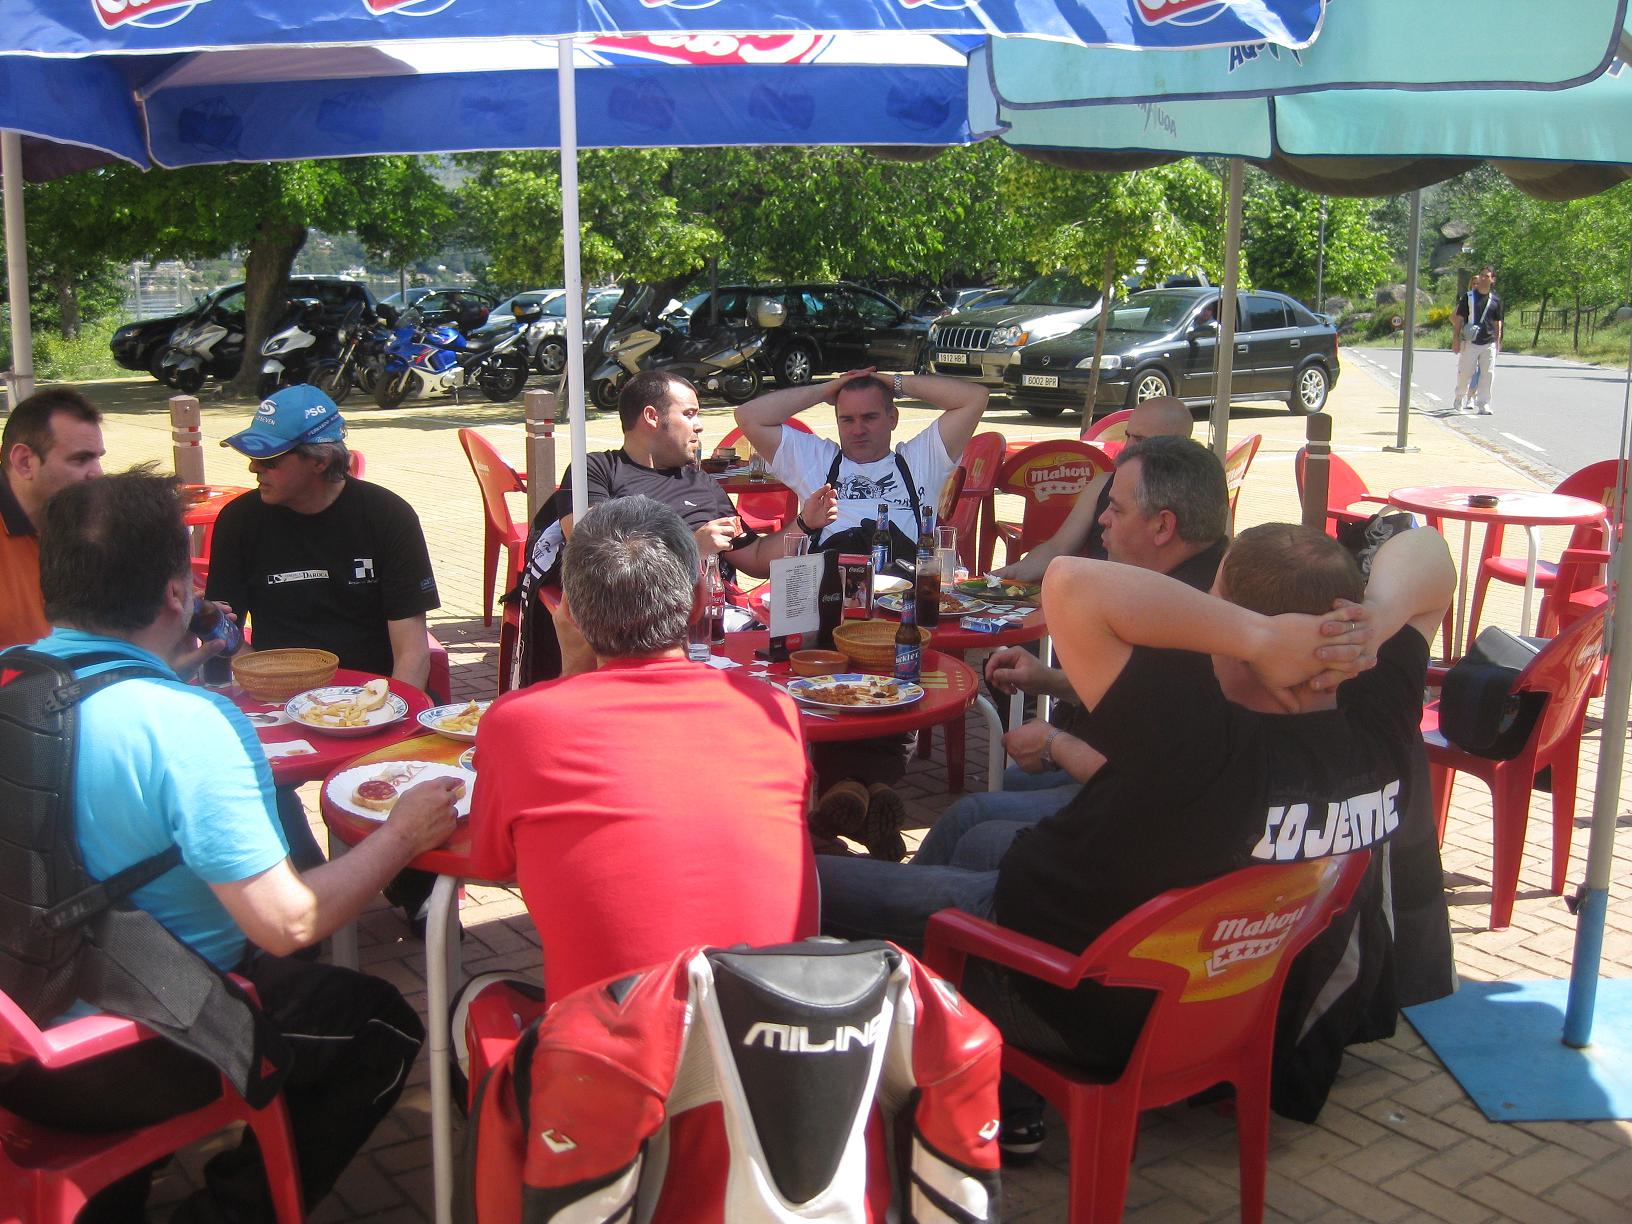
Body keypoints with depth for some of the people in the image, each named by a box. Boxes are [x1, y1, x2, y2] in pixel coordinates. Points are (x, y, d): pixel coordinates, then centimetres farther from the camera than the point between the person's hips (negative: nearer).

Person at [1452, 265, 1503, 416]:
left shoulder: (1495, 300, 9)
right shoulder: (1468, 297, 1)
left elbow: (1497, 323, 14)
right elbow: (1457, 318, 1)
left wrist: (1497, 343, 9)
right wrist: (1455, 339, -5)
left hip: (1488, 343, 2)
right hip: (1470, 342, -2)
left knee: (1487, 375, -3)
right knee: (1465, 373, 1)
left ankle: (1483, 405, 2)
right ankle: (1460, 398, 24)